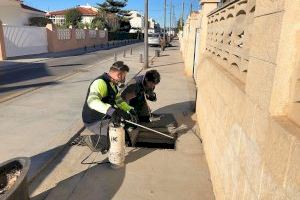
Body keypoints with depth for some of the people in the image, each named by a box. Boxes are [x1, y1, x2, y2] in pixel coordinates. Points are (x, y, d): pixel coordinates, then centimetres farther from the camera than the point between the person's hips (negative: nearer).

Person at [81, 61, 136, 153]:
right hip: (94, 121, -9)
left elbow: (119, 100, 16)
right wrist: (111, 110, -57)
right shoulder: (100, 82, -25)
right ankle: (92, 141, -2)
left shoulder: (112, 83, 7)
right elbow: (92, 101, -43)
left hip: (105, 117, 9)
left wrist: (130, 110, 0)